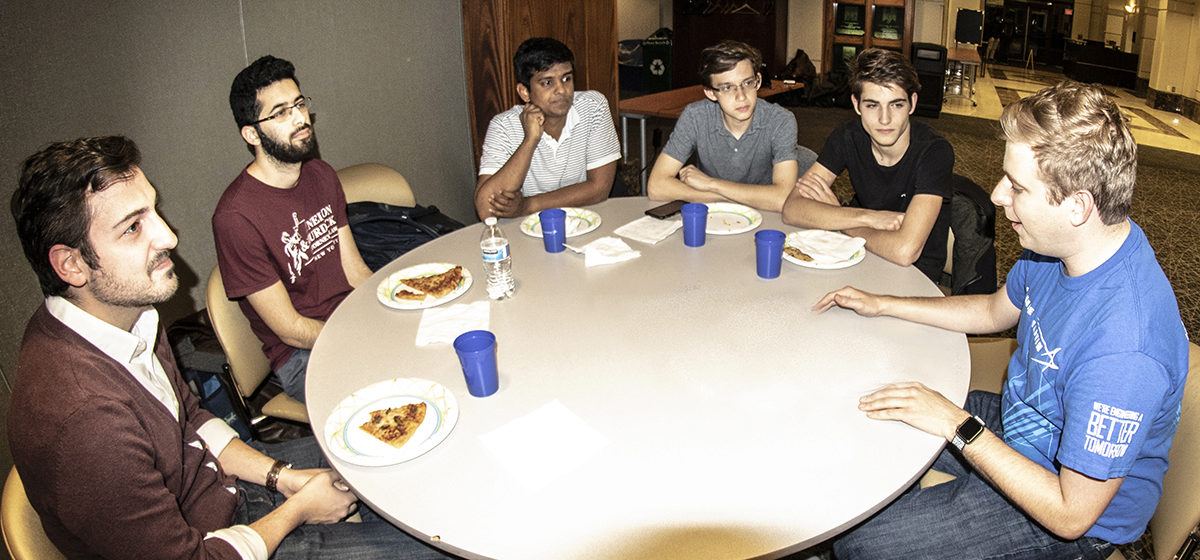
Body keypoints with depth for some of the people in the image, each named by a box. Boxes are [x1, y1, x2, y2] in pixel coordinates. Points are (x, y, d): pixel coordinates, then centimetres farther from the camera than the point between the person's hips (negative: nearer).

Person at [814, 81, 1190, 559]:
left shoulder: (1124, 349, -40)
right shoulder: (1056, 247, -12)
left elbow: (1072, 514, -31)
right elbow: (996, 311, 11)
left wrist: (958, 425, -27)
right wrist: (882, 305, 8)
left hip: (1071, 520, -8)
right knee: (870, 420, 16)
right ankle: (909, 516, 41)